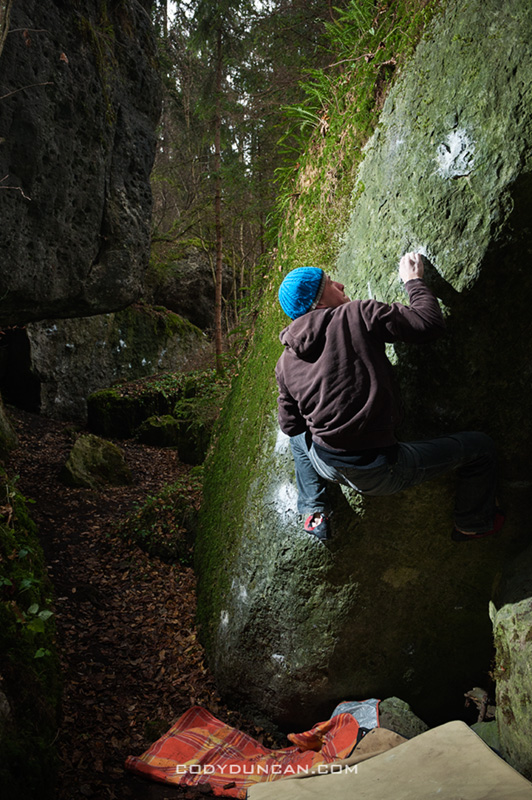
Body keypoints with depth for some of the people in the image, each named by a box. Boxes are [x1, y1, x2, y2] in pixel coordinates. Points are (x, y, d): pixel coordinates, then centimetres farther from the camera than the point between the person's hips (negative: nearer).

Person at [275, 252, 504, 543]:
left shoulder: (285, 363, 2)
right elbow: (430, 322, -9)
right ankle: (473, 525, 36)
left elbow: (289, 425, 10)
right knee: (480, 446, 13)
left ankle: (313, 514, 34)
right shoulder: (357, 314, -12)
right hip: (380, 473, -5)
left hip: (327, 465, 5)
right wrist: (413, 280, 9)